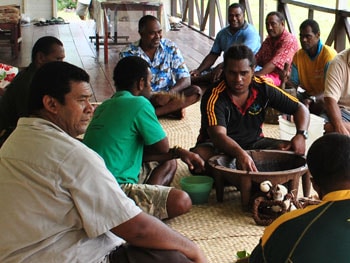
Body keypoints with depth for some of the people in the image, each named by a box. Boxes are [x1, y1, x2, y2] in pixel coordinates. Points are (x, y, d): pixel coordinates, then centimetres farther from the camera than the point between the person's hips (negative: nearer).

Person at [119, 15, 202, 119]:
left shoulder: (170, 48, -3)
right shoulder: (128, 54, -8)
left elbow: (185, 79, -5)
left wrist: (169, 94, -26)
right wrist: (153, 98, -28)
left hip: (167, 96, 2)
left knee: (196, 91, -23)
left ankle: (153, 113, -23)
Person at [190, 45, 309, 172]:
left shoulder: (263, 88, -8)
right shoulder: (214, 97, -21)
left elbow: (300, 108, 0)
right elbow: (218, 135, -35)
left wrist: (301, 135, -21)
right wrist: (240, 155, -56)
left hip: (253, 143, 4)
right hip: (220, 146, -4)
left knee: (293, 150, -19)